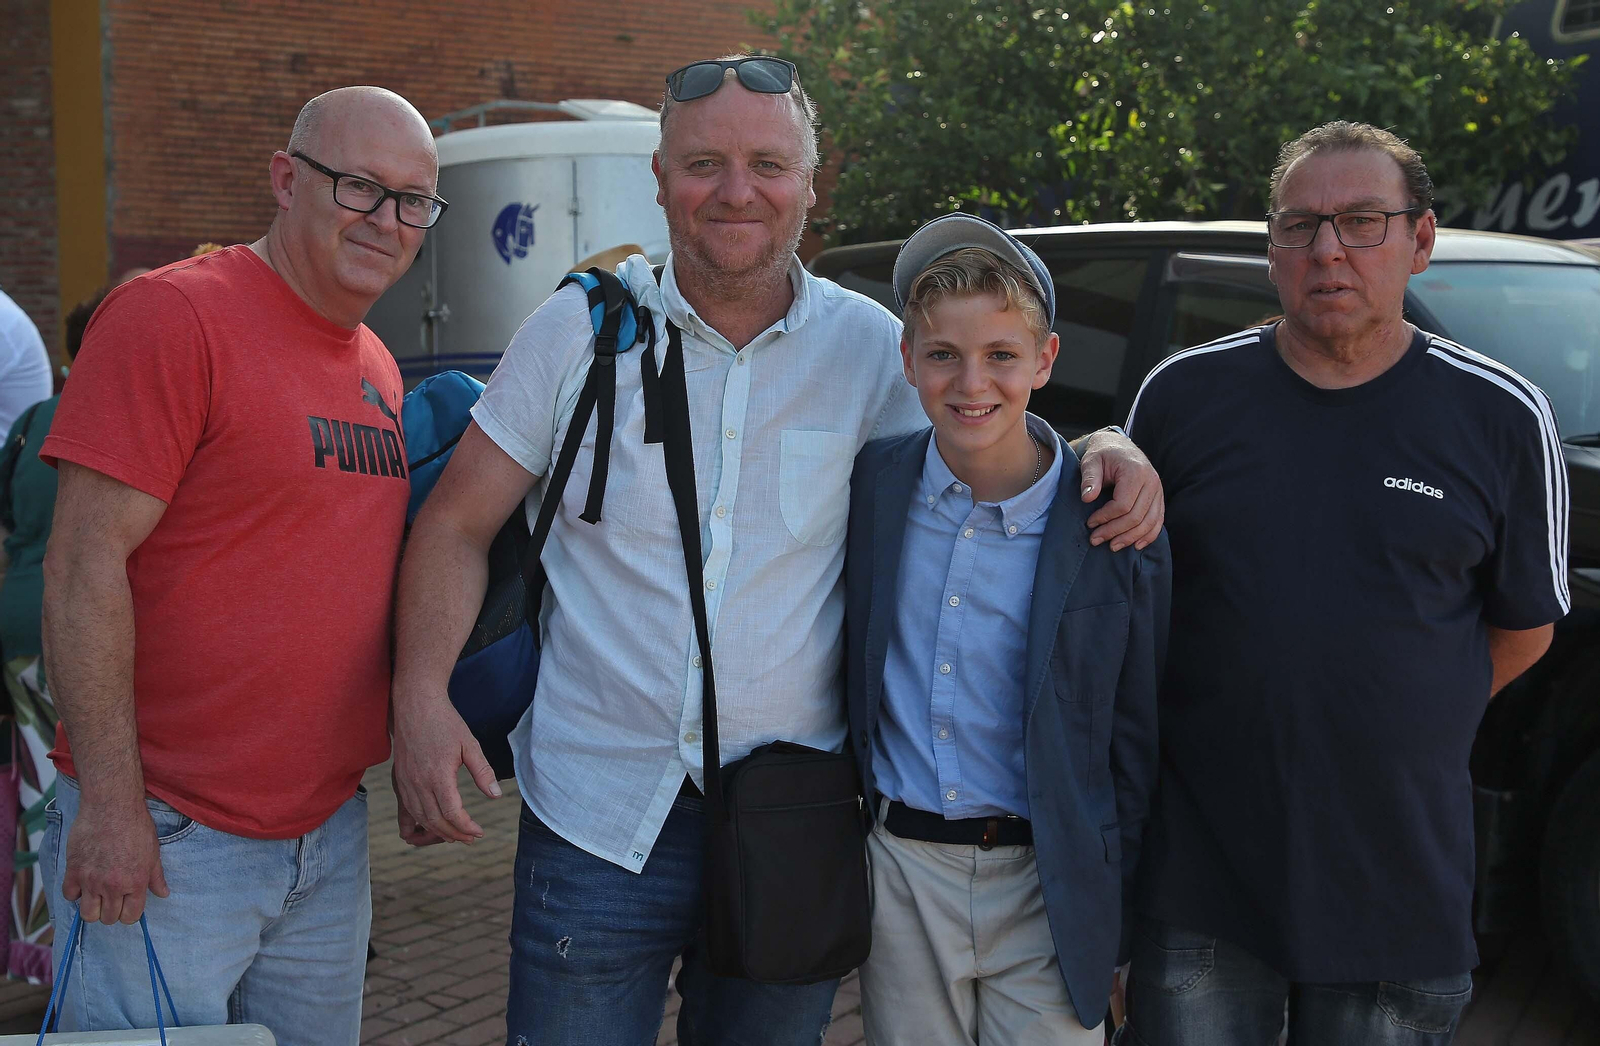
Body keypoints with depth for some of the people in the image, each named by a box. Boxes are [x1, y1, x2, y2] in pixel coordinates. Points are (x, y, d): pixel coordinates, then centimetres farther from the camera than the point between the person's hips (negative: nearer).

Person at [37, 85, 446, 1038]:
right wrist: (110, 802, -18)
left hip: (333, 835, 8)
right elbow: (85, 561, -16)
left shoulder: (380, 369, 13)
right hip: (165, 841, -7)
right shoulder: (172, 315, -12)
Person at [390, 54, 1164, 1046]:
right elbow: (459, 525, 1)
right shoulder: (582, 327, -2)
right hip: (600, 817, -1)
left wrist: (1104, 447, -9)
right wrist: (421, 693, -15)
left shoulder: (871, 348, 0)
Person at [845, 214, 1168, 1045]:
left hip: (1044, 891, -2)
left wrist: (1117, 930, 0)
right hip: (899, 879, 2)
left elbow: (1135, 749, -2)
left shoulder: (1116, 531, -10)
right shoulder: (871, 484, -3)